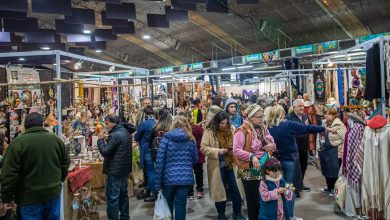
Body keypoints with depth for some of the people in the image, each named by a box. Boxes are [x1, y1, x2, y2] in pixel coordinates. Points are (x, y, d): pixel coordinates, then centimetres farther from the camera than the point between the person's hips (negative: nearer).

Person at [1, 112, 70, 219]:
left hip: (29, 198, -4)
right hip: (54, 194, 4)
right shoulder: (56, 139, 2)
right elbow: (65, 163, 11)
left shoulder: (18, 142, -11)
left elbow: (9, 173, -12)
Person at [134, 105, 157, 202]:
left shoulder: (144, 124, -15)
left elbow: (136, 137, -4)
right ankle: (148, 191, 28)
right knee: (151, 171, 16)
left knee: (150, 172, 2)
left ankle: (153, 194, 9)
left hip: (147, 151, -6)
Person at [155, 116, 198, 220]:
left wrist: (158, 183, -2)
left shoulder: (166, 138, -2)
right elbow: (195, 159, 12)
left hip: (169, 178, 0)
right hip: (185, 178, 1)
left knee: (167, 206, 19)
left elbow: (160, 161, -6)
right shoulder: (191, 140, 3)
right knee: (181, 206, 8)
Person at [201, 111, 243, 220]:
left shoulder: (231, 129, 2)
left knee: (235, 189, 9)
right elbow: (203, 148, -13)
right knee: (219, 190, 10)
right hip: (217, 166, -3)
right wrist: (218, 151, -20)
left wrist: (234, 149, -7)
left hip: (231, 164, 3)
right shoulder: (209, 131, -10)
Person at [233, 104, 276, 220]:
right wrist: (252, 157, -29)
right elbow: (236, 150, -20)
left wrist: (272, 145, -3)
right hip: (249, 171, -6)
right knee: (253, 199, 4)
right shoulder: (242, 131, -14)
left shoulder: (263, 129, 9)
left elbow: (272, 142, 20)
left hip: (263, 169, 6)